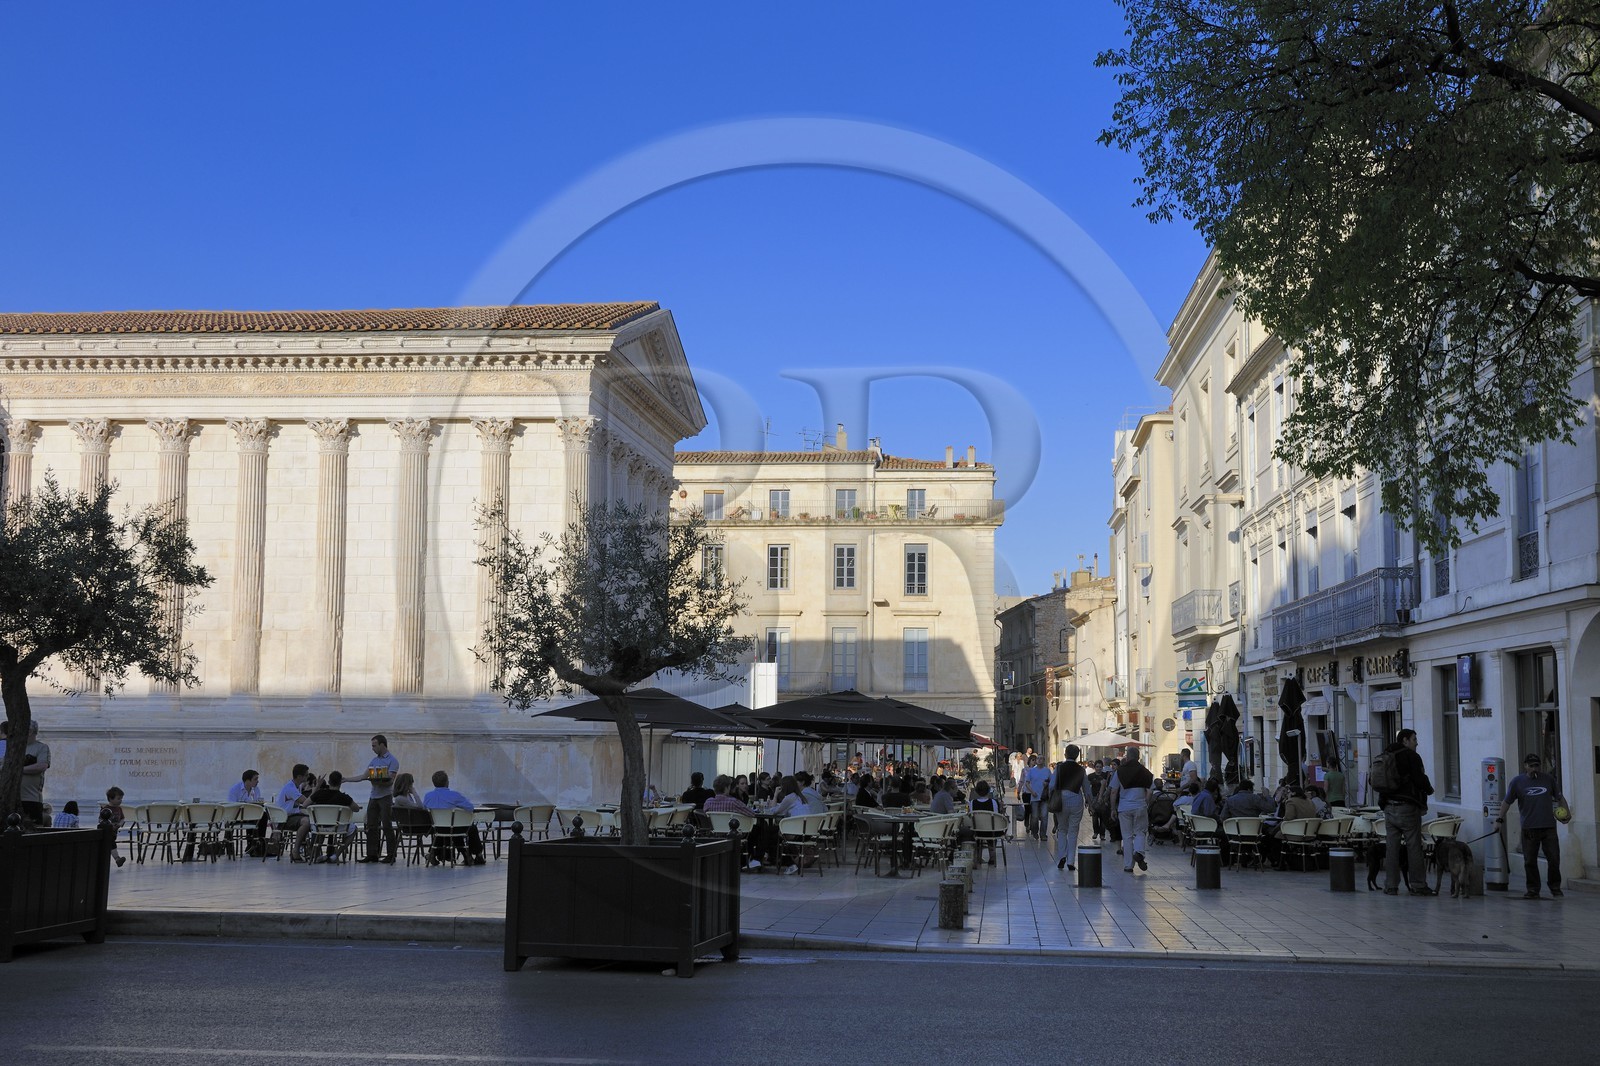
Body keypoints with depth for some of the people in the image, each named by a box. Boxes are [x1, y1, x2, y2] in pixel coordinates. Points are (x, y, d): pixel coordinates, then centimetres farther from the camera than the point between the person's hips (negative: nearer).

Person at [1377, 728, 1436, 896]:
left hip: (1389, 808, 6)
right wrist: (1429, 790, 6)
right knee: (1414, 847, 0)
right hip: (1407, 808, -6)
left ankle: (1390, 886, 7)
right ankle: (1418, 886, 1)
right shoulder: (1411, 756, -8)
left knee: (1392, 847, 7)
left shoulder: (1385, 757, 14)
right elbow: (1420, 780, -13)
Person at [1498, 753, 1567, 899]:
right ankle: (1533, 890, 11)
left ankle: (1555, 887, 16)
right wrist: (1500, 819, 0)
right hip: (1529, 828, -1)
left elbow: (1560, 797, 18)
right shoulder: (1517, 781, 5)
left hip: (1548, 827, 1)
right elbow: (1507, 802, 7)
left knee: (1554, 858, 0)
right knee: (1530, 861, 1)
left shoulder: (1548, 779, 9)